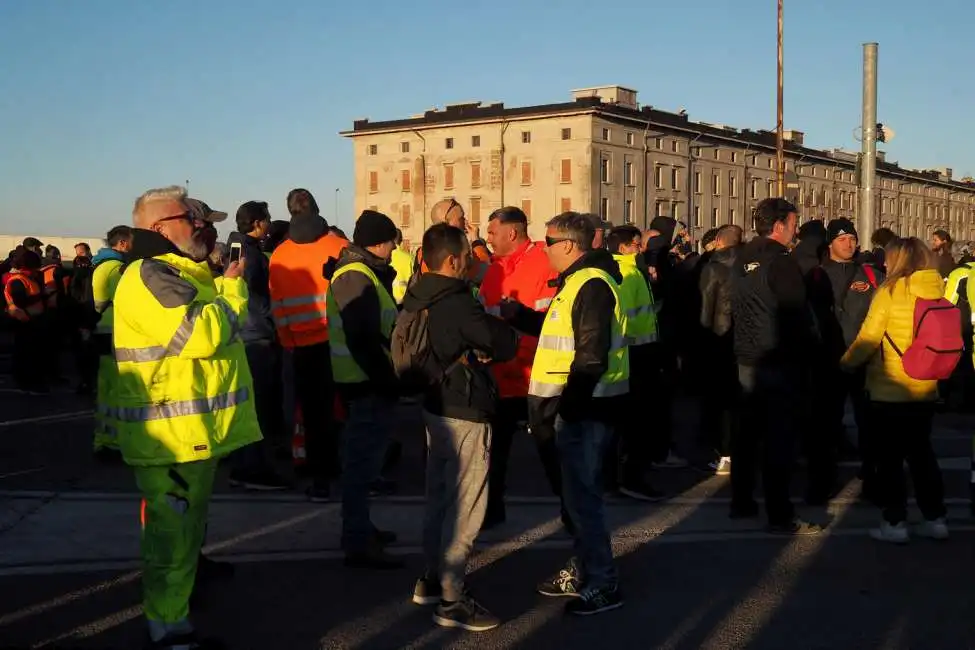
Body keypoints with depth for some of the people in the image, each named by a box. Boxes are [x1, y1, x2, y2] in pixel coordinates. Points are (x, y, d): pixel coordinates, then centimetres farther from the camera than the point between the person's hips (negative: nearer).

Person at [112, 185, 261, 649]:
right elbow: (204, 334, -25)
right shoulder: (149, 275, -16)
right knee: (174, 537, -4)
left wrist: (227, 283, 8)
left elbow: (221, 327, 24)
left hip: (194, 430, 11)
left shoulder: (179, 272, 18)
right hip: (171, 434, -11)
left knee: (182, 530, 20)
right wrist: (232, 286, -12)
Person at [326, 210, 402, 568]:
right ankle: (358, 543, -2)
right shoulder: (356, 277, -17)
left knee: (362, 458, 19)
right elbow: (363, 340, -24)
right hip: (368, 382, -11)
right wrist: (387, 380, -21)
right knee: (363, 461, -6)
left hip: (367, 380, 11)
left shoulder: (363, 272, 16)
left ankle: (360, 529, 31)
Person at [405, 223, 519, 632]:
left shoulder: (417, 299, 5)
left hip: (436, 405, 9)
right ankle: (451, 600, 2)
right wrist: (485, 352, 4)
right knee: (464, 507, -2)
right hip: (465, 411, -9)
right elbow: (507, 344, -15)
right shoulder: (458, 304, -21)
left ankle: (432, 579, 30)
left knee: (439, 498, 19)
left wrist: (473, 351, 2)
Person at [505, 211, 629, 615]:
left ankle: (603, 584, 4)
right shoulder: (578, 281, 15)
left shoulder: (592, 284, -18)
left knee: (583, 494, -5)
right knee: (579, 490, 18)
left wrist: (565, 402, -25)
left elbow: (592, 356, -25)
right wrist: (517, 314, 12)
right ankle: (582, 570, 29)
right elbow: (563, 333, 21)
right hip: (578, 404, 11)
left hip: (586, 406, -11)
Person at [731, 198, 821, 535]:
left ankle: (741, 501, 26)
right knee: (780, 437, -5)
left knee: (747, 430, 17)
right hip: (780, 362, -8)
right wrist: (807, 353, -7)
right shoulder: (782, 262, -16)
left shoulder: (743, 259, 9)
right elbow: (797, 315, -17)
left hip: (747, 359, 8)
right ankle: (780, 516, -2)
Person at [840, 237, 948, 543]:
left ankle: (895, 523, 7)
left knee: (890, 458, 4)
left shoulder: (891, 291, -13)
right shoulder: (937, 291, 1)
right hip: (925, 389, 5)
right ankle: (935, 518, 19)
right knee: (921, 453, 16)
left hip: (889, 390, -5)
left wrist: (846, 361, 3)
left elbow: (868, 338, -13)